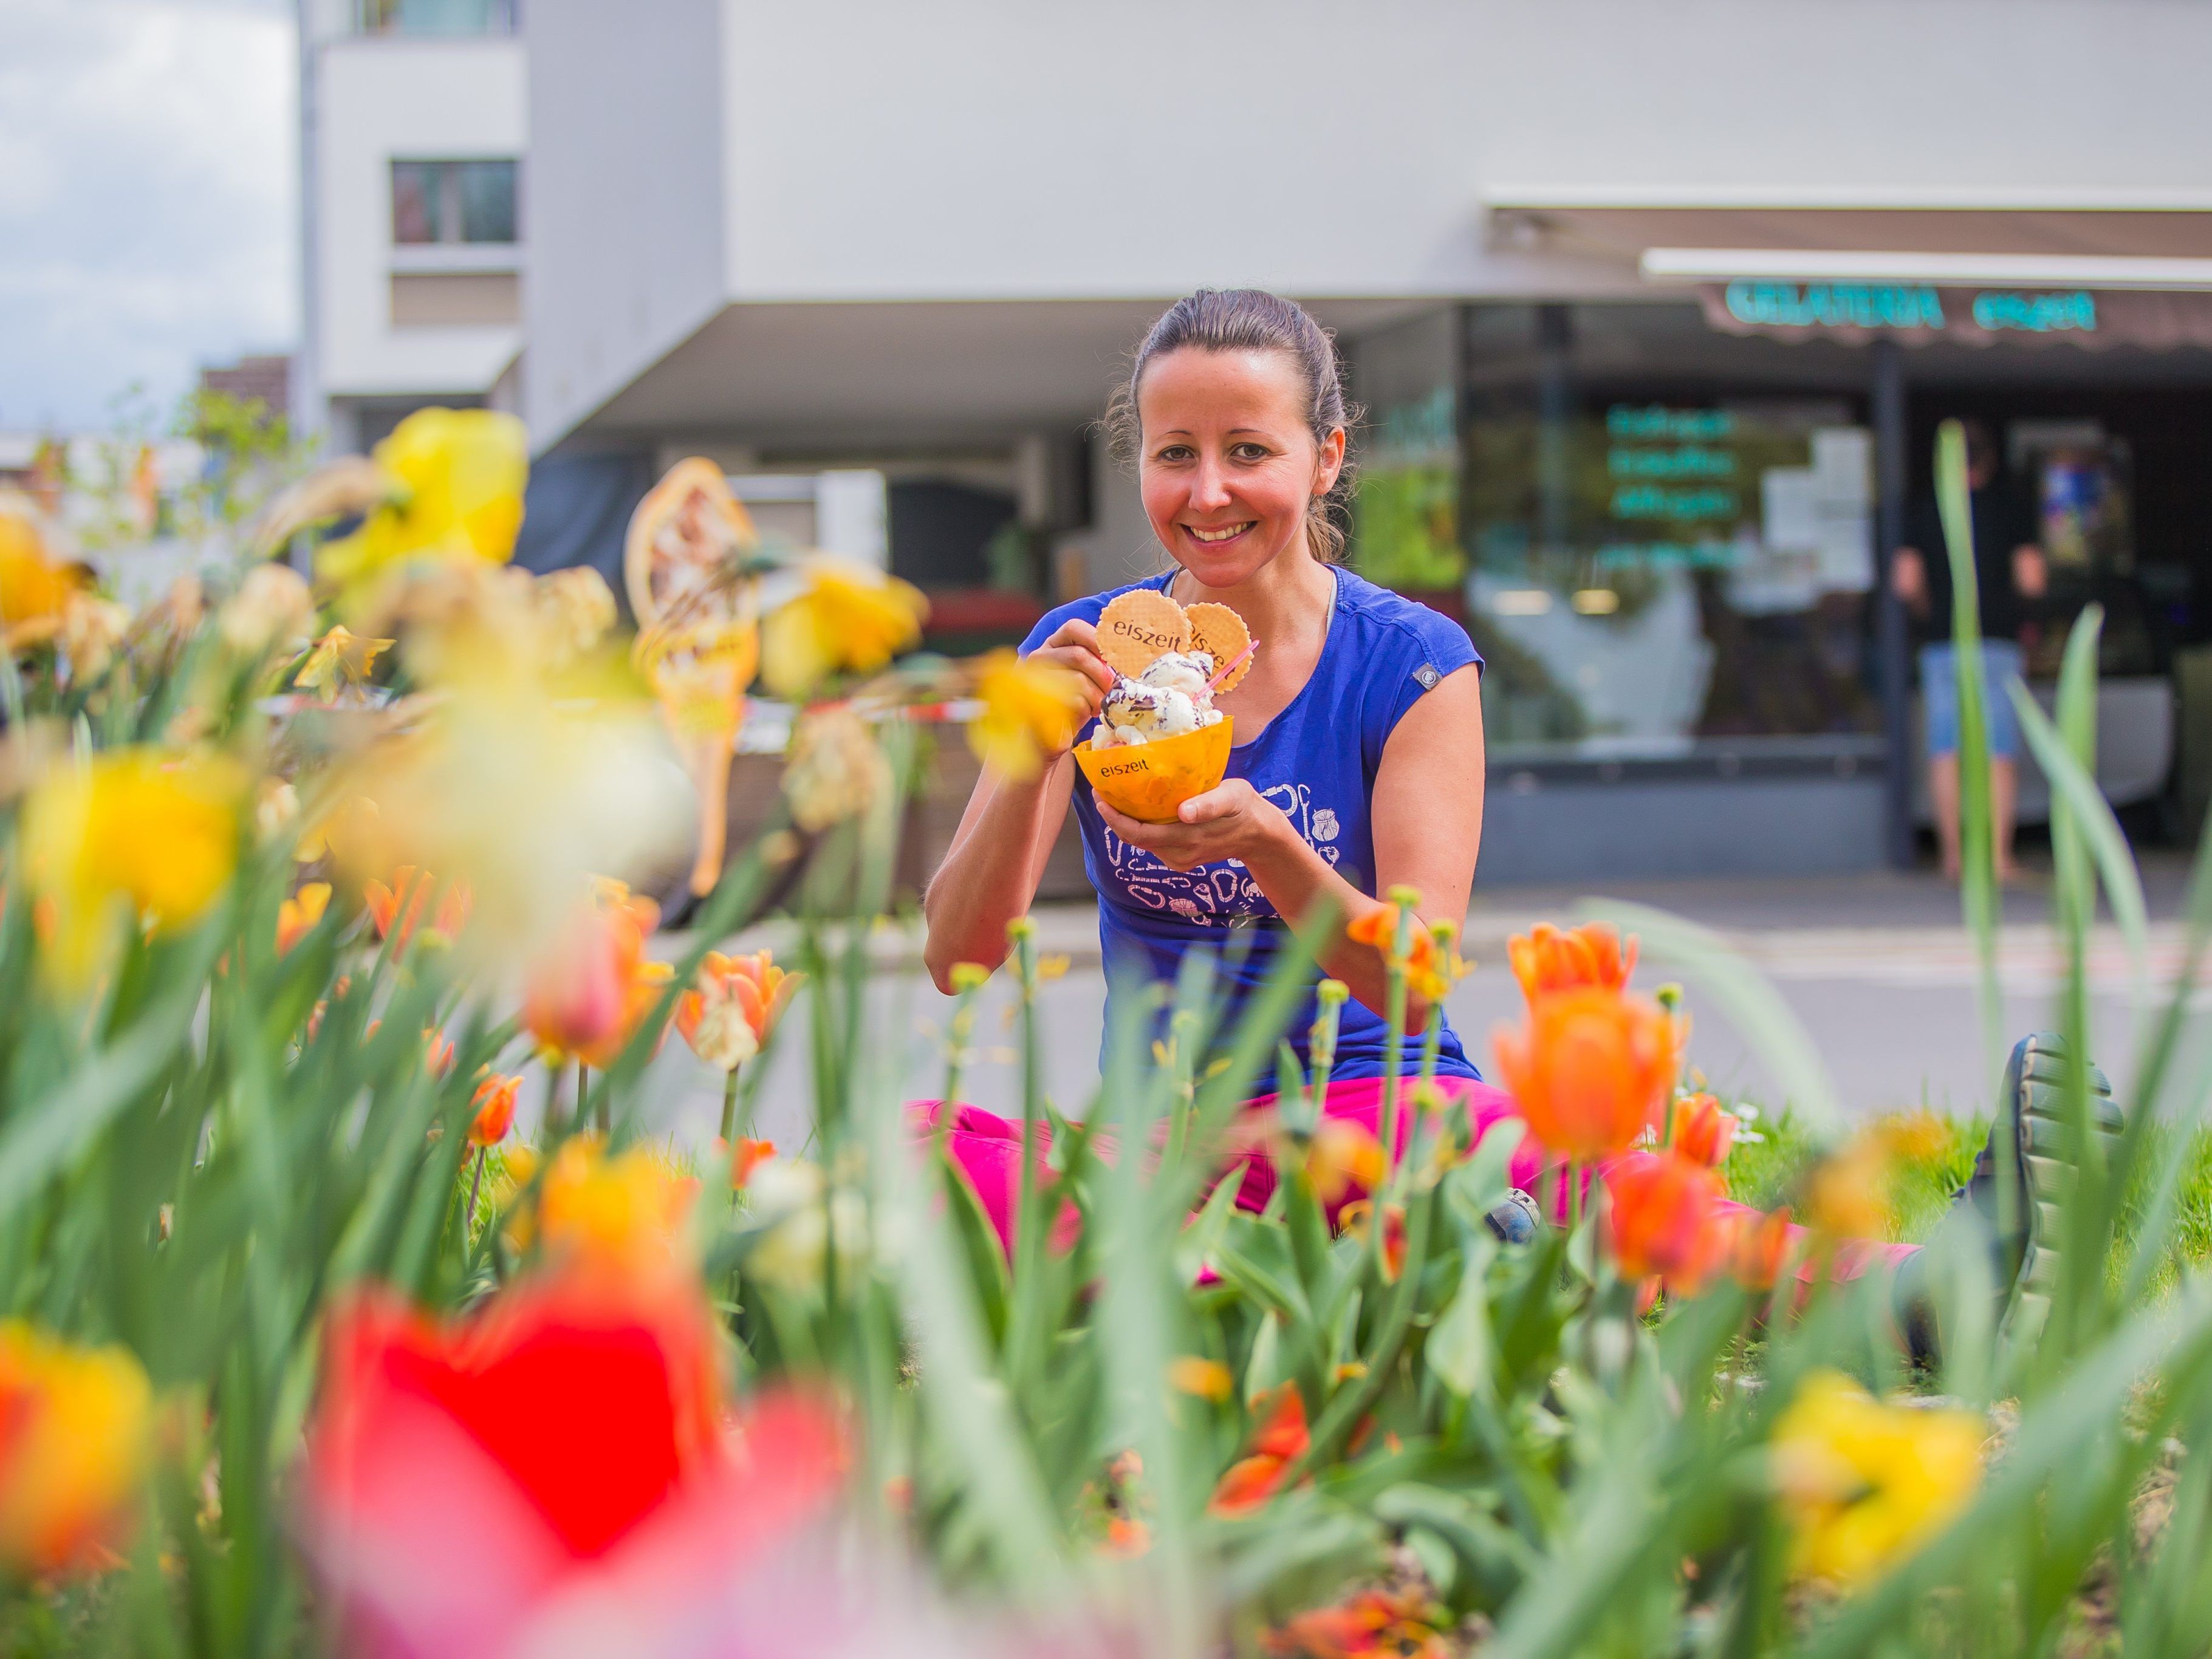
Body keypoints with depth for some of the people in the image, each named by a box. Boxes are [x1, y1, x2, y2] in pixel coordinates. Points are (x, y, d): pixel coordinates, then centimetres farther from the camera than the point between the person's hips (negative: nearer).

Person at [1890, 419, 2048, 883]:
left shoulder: (1925, 512, 5)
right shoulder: (2011, 508, 2)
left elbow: (1905, 583, -1)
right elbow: (2032, 580, -5)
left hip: (1941, 643, 1)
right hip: (1998, 641, -1)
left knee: (1945, 751, 2)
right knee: (2001, 753, 0)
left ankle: (1952, 857, -2)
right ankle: (2000, 856, -6)